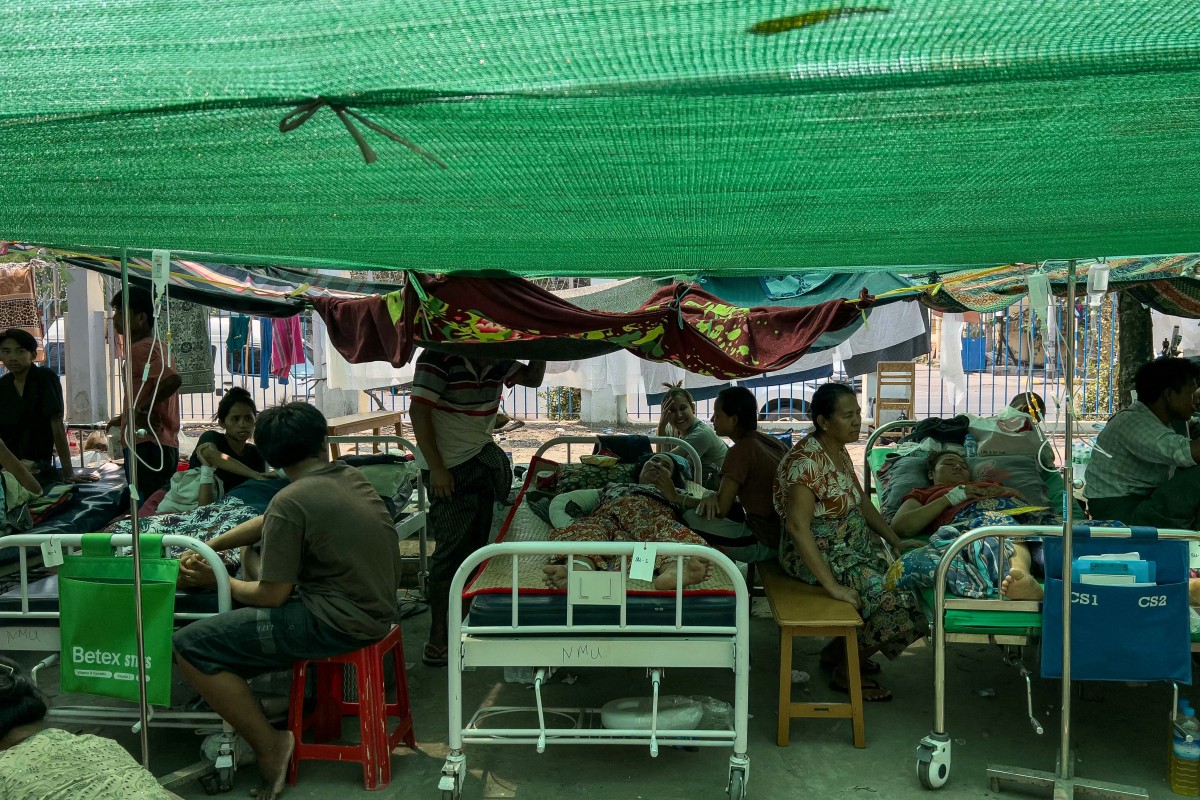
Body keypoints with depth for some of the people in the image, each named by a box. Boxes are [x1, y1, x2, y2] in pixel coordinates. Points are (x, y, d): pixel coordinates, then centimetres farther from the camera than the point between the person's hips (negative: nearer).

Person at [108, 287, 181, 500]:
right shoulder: (155, 346, 17)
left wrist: (140, 410, -18)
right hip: (165, 444, 10)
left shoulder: (139, 349, -12)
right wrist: (126, 417, 29)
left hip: (145, 446, -10)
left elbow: (172, 380, -29)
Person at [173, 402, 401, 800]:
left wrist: (218, 580, 6)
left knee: (191, 646, -6)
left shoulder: (290, 502, -16)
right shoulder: (352, 476, 7)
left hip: (337, 622, -9)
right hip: (375, 609, 9)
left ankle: (269, 746, 0)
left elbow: (271, 597, -11)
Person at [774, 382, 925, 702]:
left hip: (854, 546, 10)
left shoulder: (839, 450, 5)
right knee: (895, 601, -17)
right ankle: (847, 672, 6)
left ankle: (839, 650, 16)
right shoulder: (807, 461, -25)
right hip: (818, 555, -9)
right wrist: (832, 585, -31)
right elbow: (797, 526, -31)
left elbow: (862, 502, 15)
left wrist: (895, 541, 6)